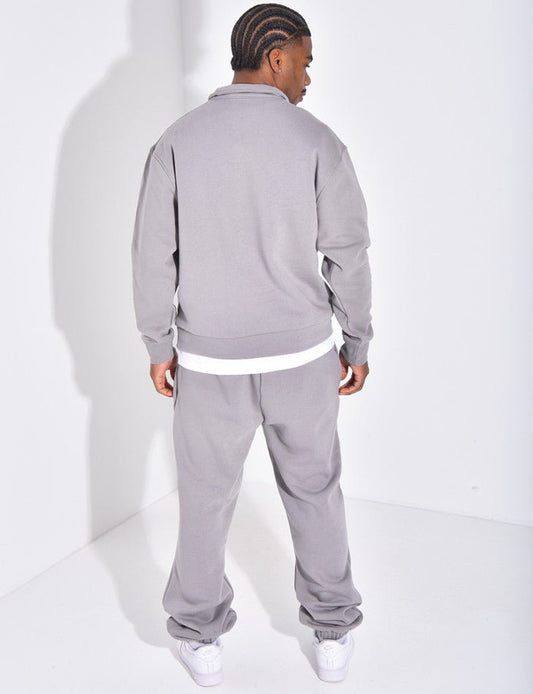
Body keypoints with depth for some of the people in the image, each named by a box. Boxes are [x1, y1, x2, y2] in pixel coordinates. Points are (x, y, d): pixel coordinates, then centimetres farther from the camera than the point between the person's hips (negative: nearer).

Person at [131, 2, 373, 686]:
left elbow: (153, 255, -4)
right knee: (314, 492, 18)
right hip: (302, 356, 0)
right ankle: (333, 633, 32)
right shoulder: (317, 141, -8)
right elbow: (348, 254, -5)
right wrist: (356, 343, 7)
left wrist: (158, 346, 7)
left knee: (205, 498, 16)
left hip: (210, 361, 1)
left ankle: (200, 637, 33)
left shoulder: (178, 141, -5)